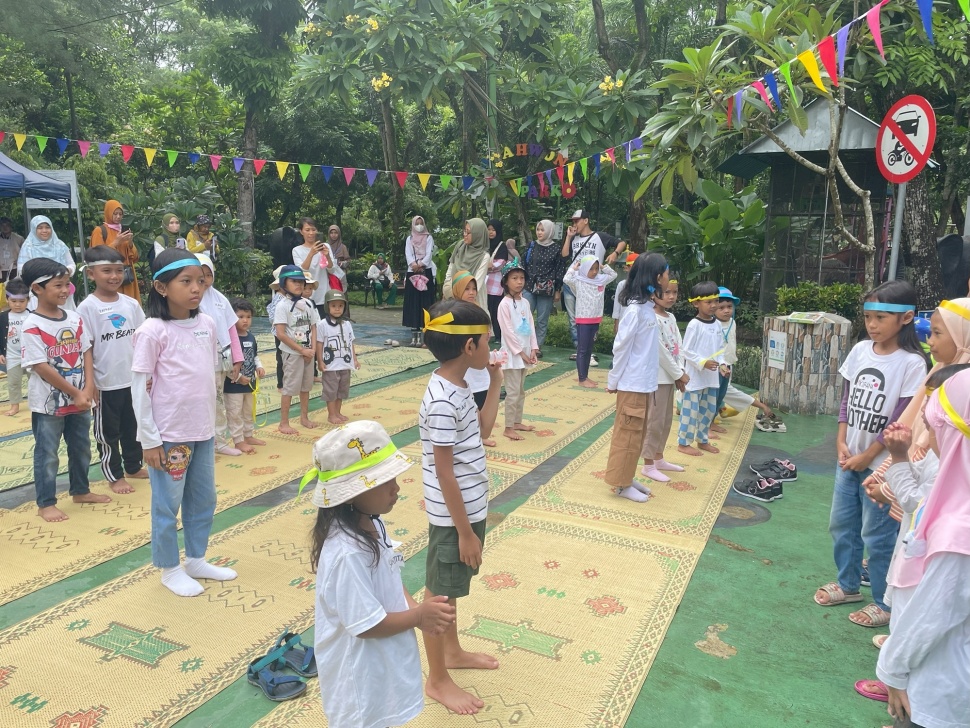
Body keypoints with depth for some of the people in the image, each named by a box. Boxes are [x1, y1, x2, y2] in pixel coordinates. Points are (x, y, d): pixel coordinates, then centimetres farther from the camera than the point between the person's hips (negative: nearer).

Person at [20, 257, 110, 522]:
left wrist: (88, 389, -8)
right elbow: (41, 367, -19)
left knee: (81, 448, 18)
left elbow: (86, 353, 4)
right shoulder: (32, 326, -16)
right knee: (46, 454, 6)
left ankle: (81, 490, 35)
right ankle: (45, 503, 18)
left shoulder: (75, 319, 3)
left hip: (80, 399, 6)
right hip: (48, 403, -6)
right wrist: (75, 393, -17)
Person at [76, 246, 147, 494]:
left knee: (134, 426, 18)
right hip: (106, 383, -4)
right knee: (108, 431, 10)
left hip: (134, 379, 5)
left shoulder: (131, 304, 1)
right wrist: (89, 383, -12)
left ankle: (133, 467, 35)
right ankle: (114, 475, 23)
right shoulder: (87, 307, -12)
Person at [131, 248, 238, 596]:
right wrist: (149, 440, -11)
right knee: (168, 505, 9)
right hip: (169, 435, -6)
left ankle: (196, 559, 35)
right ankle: (170, 569, 27)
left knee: (204, 500, 17)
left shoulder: (207, 324, 2)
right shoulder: (153, 331, -14)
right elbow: (139, 387, -12)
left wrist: (212, 424, 14)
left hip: (203, 432, 6)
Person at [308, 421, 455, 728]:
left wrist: (416, 609, -10)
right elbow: (368, 625, -28)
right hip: (360, 673, -8)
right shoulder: (347, 554, -35)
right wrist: (420, 615, -19)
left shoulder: (371, 524, -6)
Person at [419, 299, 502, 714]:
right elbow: (444, 473, -24)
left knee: (451, 588, 25)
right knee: (440, 593, 9)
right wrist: (465, 531, -18)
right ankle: (437, 680, 27)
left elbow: (482, 428, 17)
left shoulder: (457, 387, 1)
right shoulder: (443, 402, -27)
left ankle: (453, 651, 45)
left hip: (469, 506, 9)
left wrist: (495, 385, 8)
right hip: (453, 515, -9)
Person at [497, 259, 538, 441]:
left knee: (521, 391, 15)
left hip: (525, 353, 8)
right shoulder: (504, 304, -13)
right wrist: (520, 352, -16)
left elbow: (531, 327, 9)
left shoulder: (525, 303, 10)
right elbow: (508, 332, -16)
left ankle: (517, 422, 27)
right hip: (512, 354, -8)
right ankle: (508, 428, 2)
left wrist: (533, 349, -1)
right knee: (513, 392, -6)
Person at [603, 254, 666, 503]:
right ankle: (620, 482, 14)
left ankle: (627, 477, 29)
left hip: (645, 382, 9)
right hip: (632, 384, -9)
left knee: (638, 433, 17)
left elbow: (647, 348, 8)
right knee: (628, 433, 2)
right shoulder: (635, 310, -20)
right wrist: (614, 381, -10)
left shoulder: (648, 307, 6)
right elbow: (621, 348, -16)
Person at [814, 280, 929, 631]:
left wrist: (868, 456, -13)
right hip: (848, 458, 6)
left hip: (881, 464, -6)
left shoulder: (911, 364, -16)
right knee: (841, 524, 17)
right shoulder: (860, 351, 1)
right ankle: (847, 584, 36)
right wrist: (841, 443, -1)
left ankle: (885, 603, 22)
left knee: (877, 535, 4)